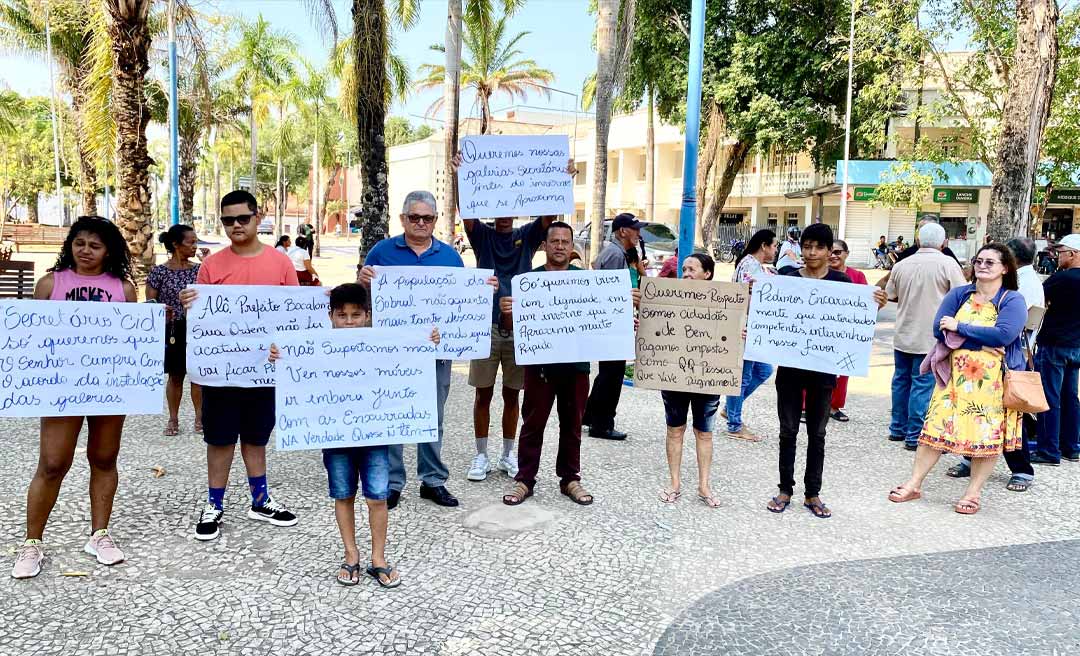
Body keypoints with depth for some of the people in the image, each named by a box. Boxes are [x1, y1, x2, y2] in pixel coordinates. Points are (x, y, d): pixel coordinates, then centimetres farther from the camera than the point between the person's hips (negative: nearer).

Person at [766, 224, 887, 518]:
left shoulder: (841, 282, -1)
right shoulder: (788, 278, 0)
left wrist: (875, 306, -18)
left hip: (823, 369, 0)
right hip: (790, 365, 0)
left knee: (817, 433, 10)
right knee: (788, 430, 8)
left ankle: (812, 494, 21)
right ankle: (785, 490, 20)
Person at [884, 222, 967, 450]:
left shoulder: (902, 264, 2)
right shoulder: (948, 264, -11)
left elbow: (890, 294, 13)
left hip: (903, 335, 5)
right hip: (931, 337, -4)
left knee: (901, 380, 15)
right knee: (922, 385, -1)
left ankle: (898, 428, 25)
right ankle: (915, 436, 1)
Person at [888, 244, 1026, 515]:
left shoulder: (1013, 300, -4)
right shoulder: (959, 294, 8)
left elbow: (1004, 335, -20)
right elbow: (939, 329, -2)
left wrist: (960, 327, -15)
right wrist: (982, 337, -12)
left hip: (992, 380, -3)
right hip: (956, 374, 3)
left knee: (987, 435, 2)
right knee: (936, 427, 4)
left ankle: (973, 493, 16)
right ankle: (914, 484, 13)